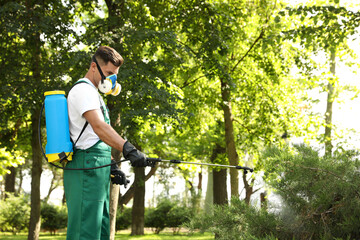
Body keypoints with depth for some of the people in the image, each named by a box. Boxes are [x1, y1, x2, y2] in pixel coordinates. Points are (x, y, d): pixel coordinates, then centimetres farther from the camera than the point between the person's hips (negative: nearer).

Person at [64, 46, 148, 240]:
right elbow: (98, 126, -27)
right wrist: (128, 149, -39)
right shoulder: (84, 89, -10)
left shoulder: (93, 93, 24)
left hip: (96, 170, 11)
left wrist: (110, 167, 20)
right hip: (87, 168, -11)